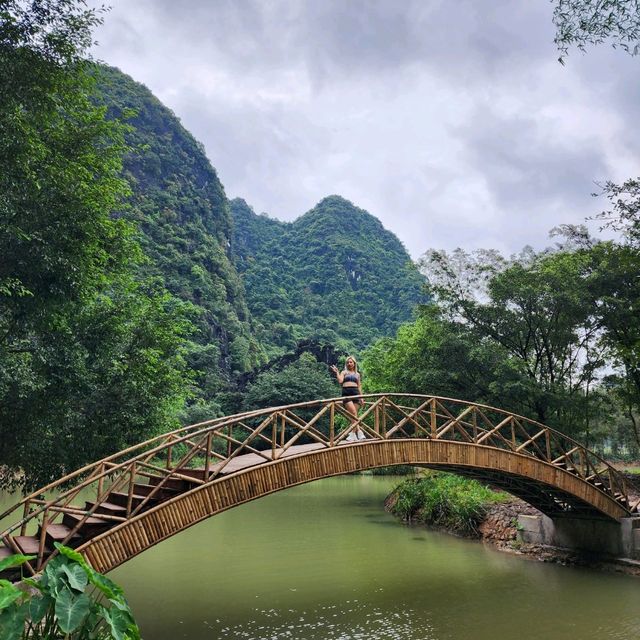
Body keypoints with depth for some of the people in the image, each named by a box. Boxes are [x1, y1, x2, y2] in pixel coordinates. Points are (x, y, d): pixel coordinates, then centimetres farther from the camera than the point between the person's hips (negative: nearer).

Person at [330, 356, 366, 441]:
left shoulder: (357, 374, 21)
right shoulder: (344, 372, 14)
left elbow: (359, 386, 19)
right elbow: (340, 381, -4)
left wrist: (361, 397, 13)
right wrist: (337, 372, -6)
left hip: (355, 393, 3)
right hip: (346, 393, -3)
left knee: (353, 415, -1)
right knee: (353, 413, -17)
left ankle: (352, 434, 2)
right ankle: (359, 432, -18)